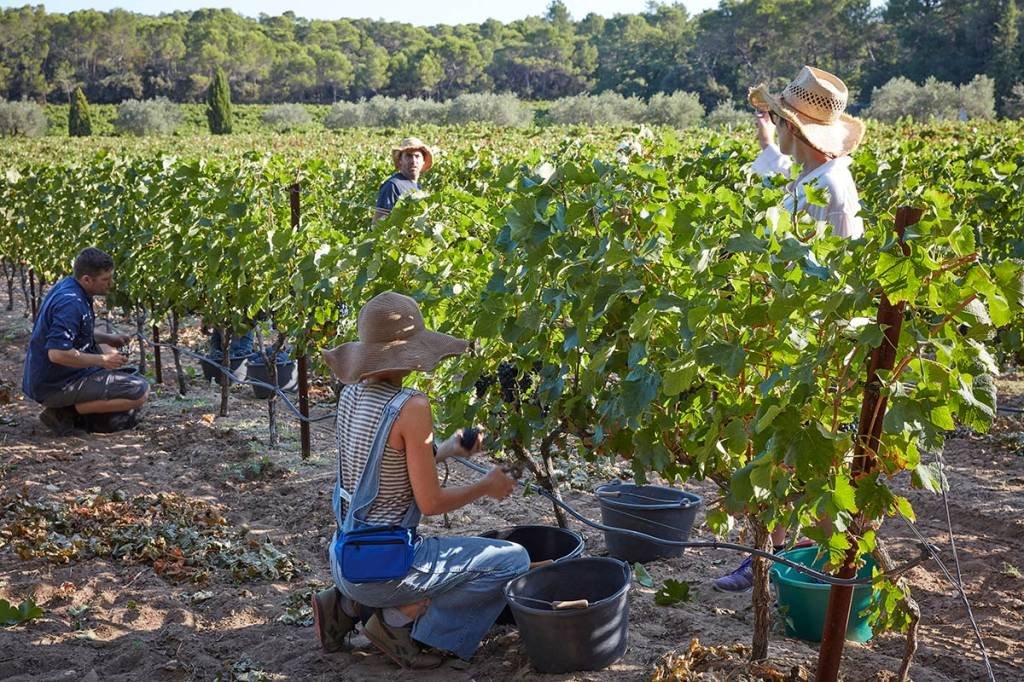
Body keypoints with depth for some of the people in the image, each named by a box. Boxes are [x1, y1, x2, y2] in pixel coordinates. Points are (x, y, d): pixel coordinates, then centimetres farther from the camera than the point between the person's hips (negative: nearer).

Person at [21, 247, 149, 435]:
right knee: (140, 392, -13)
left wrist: (107, 338, 11)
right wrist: (102, 360, -19)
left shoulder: (65, 286, 7)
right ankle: (65, 411, -8)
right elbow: (57, 353, -31)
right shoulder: (70, 303, -24)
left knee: (108, 351, 32)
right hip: (56, 386, -10)